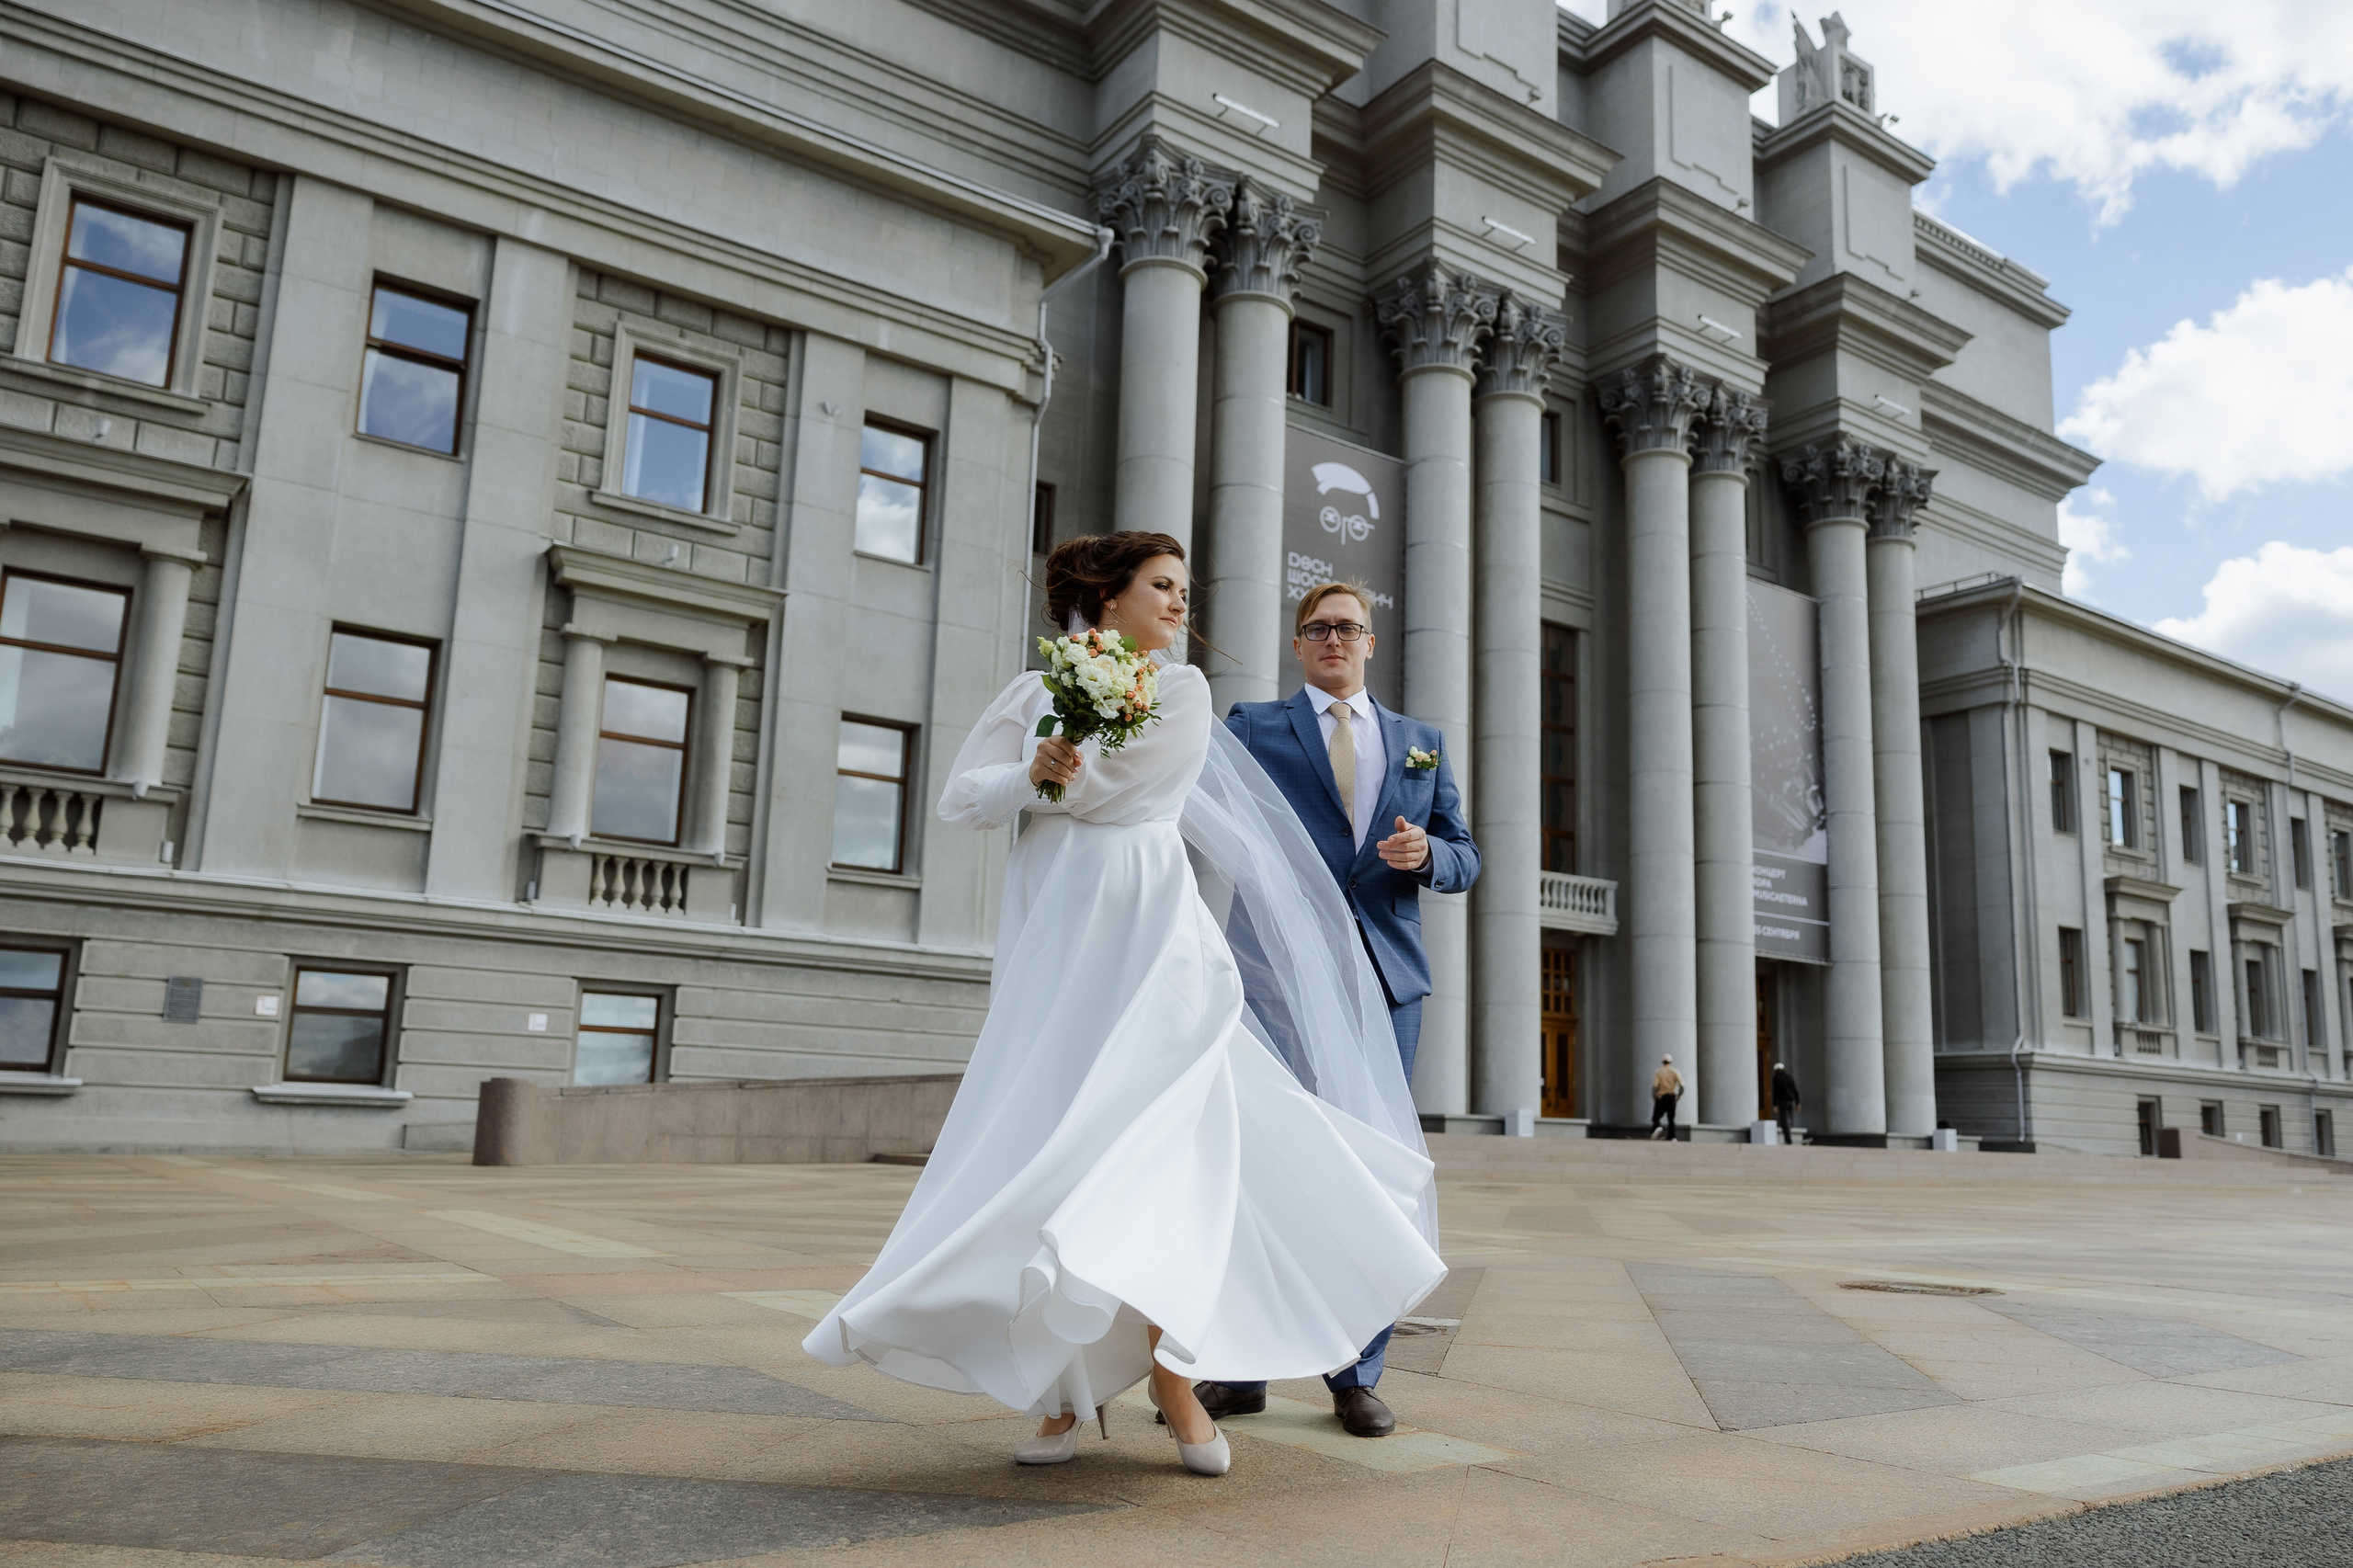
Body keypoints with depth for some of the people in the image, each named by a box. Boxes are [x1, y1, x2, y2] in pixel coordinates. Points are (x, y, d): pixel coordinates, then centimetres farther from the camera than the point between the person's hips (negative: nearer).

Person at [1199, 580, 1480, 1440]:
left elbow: (1464, 855, 17)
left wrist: (1427, 855, -5)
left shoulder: (1422, 741, 19)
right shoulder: (1252, 727, 10)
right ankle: (1240, 1369, 11)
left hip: (1385, 979, 3)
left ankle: (1357, 1377, 15)